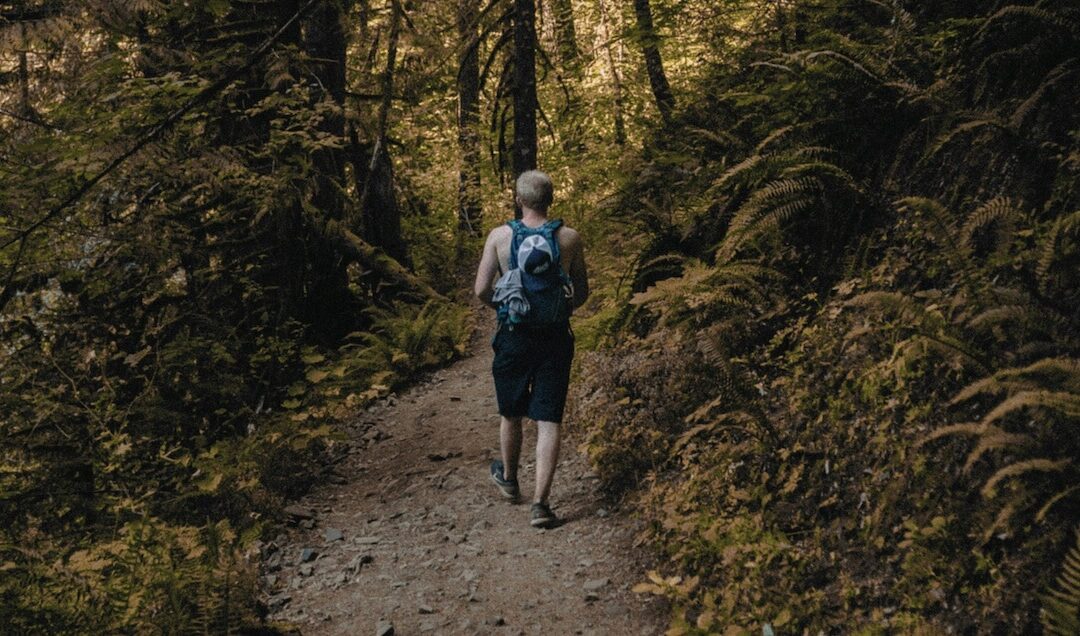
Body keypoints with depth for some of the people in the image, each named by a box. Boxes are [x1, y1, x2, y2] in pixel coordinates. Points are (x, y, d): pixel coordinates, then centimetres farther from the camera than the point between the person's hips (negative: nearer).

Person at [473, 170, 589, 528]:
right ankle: (540, 503, -3)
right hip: (556, 336, 0)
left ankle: (509, 478, 41)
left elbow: (482, 290, -6)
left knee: (511, 414, 19)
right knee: (548, 421, 2)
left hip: (514, 336, 0)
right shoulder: (570, 238, -3)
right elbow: (582, 293, 6)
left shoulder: (500, 236, -6)